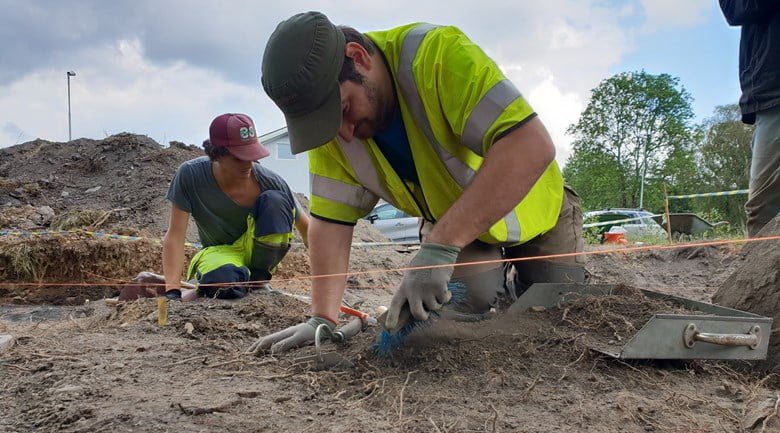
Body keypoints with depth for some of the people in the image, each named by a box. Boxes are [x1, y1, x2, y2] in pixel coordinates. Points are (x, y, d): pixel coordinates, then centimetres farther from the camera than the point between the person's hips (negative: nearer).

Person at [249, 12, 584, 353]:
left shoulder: (439, 54, -36)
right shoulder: (326, 121, -19)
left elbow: (534, 146, -46)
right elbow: (331, 220, -15)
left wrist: (439, 248, -49)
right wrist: (322, 319, -24)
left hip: (532, 208, -3)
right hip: (450, 221, 3)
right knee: (467, 307, -15)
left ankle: (519, 286, 26)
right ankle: (501, 288, 20)